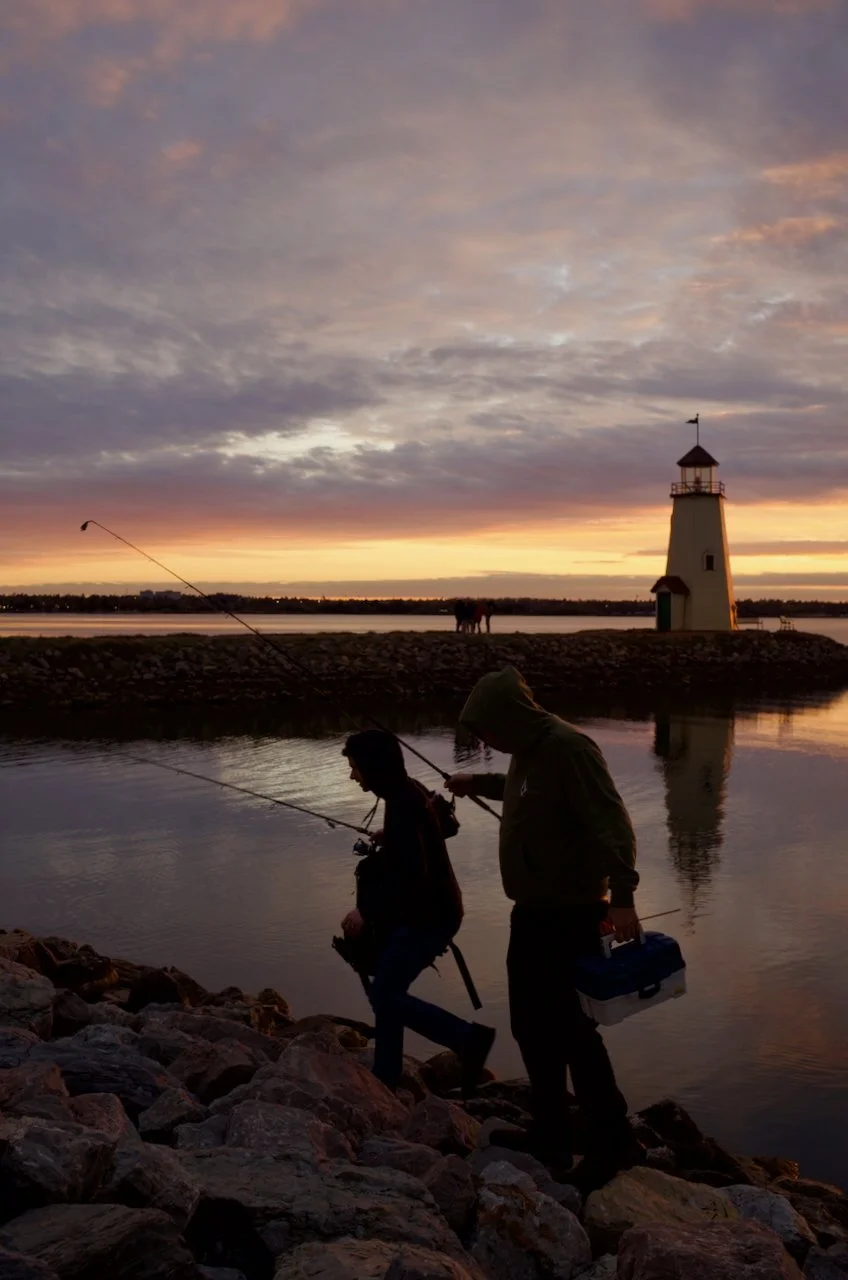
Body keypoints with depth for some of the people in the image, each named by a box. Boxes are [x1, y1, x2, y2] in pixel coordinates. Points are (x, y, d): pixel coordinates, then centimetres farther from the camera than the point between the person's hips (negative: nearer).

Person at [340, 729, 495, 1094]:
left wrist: (367, 909, -26)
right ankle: (385, 1078, 22)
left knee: (384, 994, -7)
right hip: (426, 911, 10)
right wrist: (387, 842, 24)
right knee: (387, 991, 13)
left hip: (428, 915, -10)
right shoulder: (409, 793, 8)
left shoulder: (404, 803, -23)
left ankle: (469, 1037, -5)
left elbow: (412, 873, -30)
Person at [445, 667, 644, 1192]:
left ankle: (613, 1139, 11)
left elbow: (612, 824, -28)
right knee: (533, 1027, 17)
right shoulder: (529, 749, 8)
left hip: (569, 917, -10)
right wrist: (479, 783, 25)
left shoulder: (568, 749, -22)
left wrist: (622, 897, -36)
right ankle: (551, 1135, 31)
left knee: (571, 1028, -4)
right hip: (533, 913, 10)